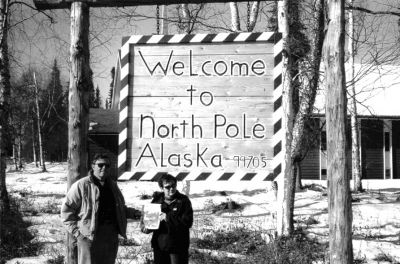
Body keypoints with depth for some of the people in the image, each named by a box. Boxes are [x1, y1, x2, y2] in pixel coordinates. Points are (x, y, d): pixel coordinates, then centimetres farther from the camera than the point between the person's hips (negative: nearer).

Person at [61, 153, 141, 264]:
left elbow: (120, 208, 25)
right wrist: (76, 230, -12)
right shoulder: (81, 185, -7)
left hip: (111, 237, 6)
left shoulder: (112, 185, 14)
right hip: (89, 237, -6)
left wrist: (132, 213, 7)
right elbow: (66, 209, -6)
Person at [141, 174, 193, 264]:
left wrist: (168, 218, -21)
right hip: (159, 245, 4)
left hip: (178, 246, -4)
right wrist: (146, 227, -11)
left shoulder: (183, 201, -6)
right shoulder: (156, 200, 3)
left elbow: (188, 222, -16)